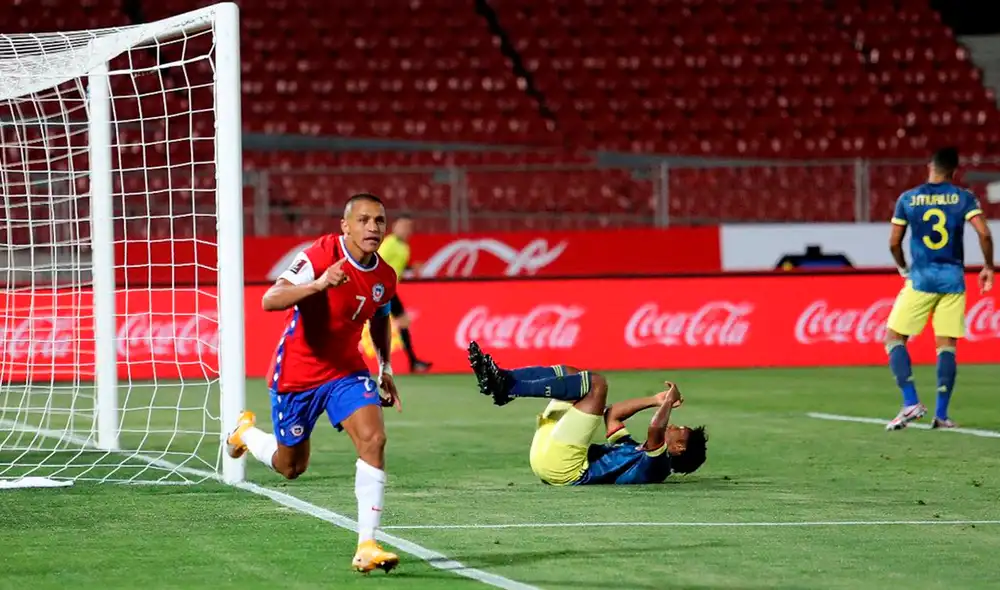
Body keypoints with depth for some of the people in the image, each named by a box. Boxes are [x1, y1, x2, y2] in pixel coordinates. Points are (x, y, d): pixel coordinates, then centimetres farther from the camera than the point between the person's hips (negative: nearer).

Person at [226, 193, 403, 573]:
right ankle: (246, 431, 48)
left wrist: (385, 368, 13)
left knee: (373, 439, -22)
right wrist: (318, 285, -48)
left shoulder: (385, 277, -3)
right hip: (296, 374, -4)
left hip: (346, 371, 4)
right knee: (290, 467, 12)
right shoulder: (320, 256, -22)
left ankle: (367, 546, -20)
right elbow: (269, 301, -33)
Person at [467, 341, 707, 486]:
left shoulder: (656, 465, 0)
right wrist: (655, 401, 34)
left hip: (564, 468, -9)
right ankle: (500, 379, -7)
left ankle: (506, 388, -20)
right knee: (569, 374, 17)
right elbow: (611, 415, 37)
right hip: (547, 456, 9)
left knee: (595, 383, -13)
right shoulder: (635, 451, 28)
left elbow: (655, 428, -20)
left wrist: (668, 403, -3)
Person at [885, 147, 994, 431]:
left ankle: (911, 403, -6)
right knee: (947, 345, 6)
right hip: (953, 279, 1)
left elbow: (894, 243, 5)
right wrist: (988, 266, 5)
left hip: (920, 279, -1)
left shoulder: (907, 199, 2)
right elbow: (984, 234, -9)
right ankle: (941, 414, 1)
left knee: (894, 337, 8)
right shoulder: (963, 198, 1)